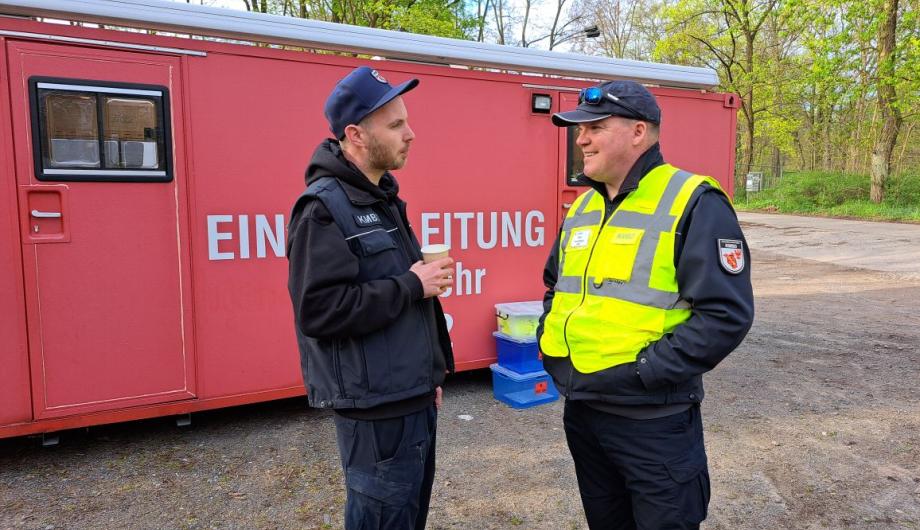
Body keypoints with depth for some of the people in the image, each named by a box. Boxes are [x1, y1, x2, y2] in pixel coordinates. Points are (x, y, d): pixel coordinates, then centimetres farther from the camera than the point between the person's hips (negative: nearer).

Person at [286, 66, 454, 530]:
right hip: (375, 408, -9)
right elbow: (321, 311, -26)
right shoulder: (324, 208, -17)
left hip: (412, 398, 9)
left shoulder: (382, 200, 11)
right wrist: (412, 285, -19)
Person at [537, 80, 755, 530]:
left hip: (653, 421, -6)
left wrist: (646, 371, -21)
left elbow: (726, 314, -19)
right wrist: (549, 340, 7)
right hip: (580, 412, 7)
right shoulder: (582, 206, 9)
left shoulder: (693, 203, -14)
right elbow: (555, 285, 22)